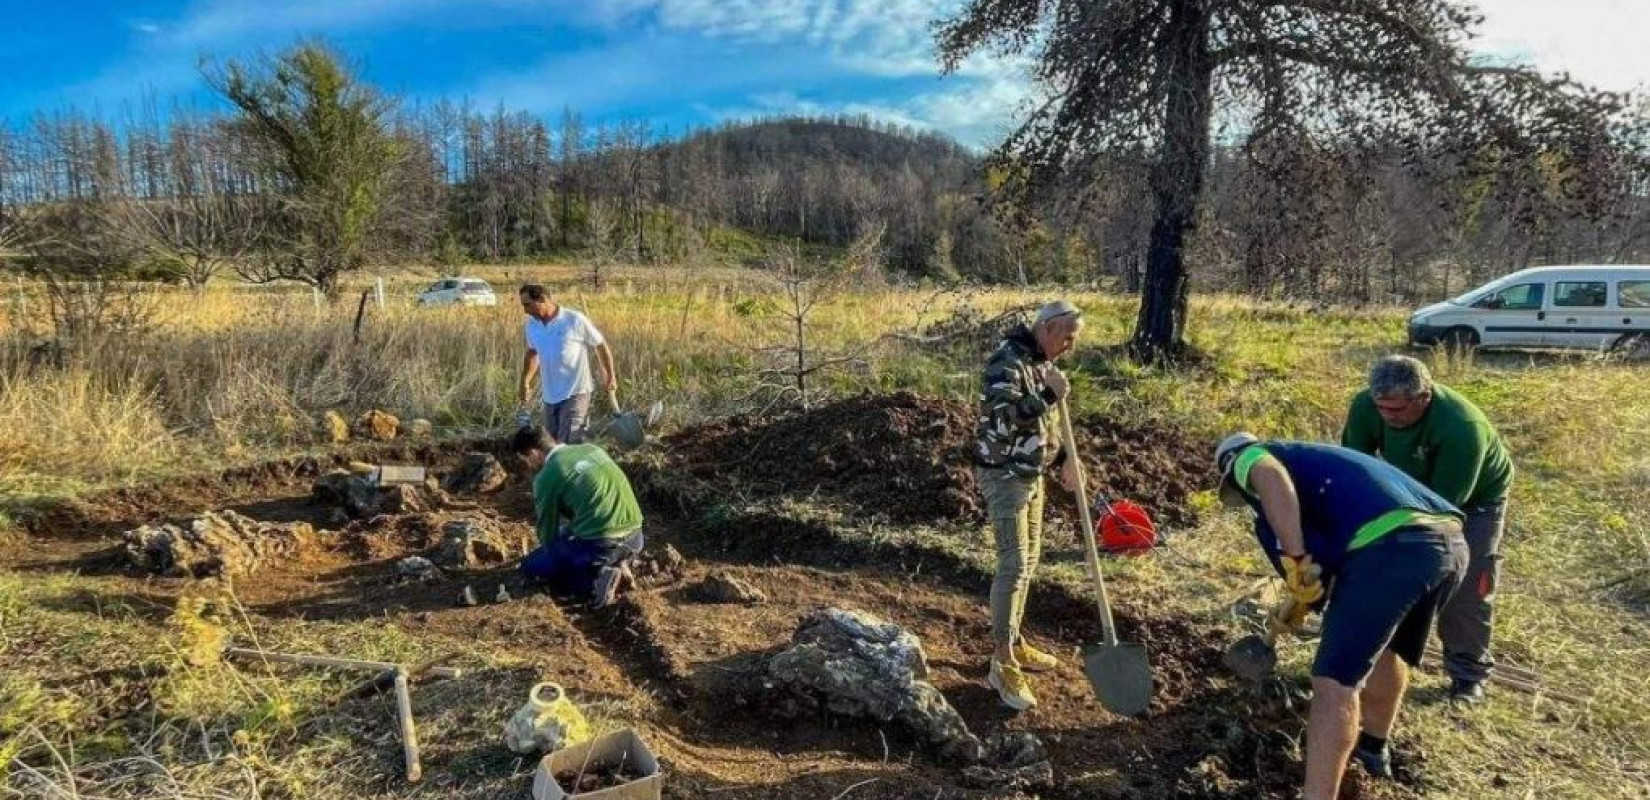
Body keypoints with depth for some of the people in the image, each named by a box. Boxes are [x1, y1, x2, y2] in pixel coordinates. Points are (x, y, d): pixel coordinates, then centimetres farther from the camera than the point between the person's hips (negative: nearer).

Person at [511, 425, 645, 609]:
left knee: (531, 566, 15)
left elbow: (547, 528, 6)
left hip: (600, 545, -7)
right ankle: (618, 563, 12)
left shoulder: (546, 477, -5)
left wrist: (552, 552, 27)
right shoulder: (591, 449, 14)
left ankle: (596, 580, -4)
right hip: (634, 537, 7)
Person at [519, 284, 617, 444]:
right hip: (549, 394, 6)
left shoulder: (574, 320, -17)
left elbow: (600, 345, -5)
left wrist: (610, 376, 2)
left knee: (570, 444, -9)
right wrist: (525, 382, 17)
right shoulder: (532, 323, 1)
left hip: (575, 392, -6)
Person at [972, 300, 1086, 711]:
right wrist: (1049, 395, -27)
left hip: (1032, 474, 10)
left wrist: (1062, 458, 12)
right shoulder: (1007, 362, -21)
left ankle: (1013, 642, 30)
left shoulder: (1042, 362, 9)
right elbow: (1003, 420, -32)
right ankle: (1002, 664, 0)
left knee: (1029, 560, 16)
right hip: (1004, 476, -9)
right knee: (1013, 565, -9)